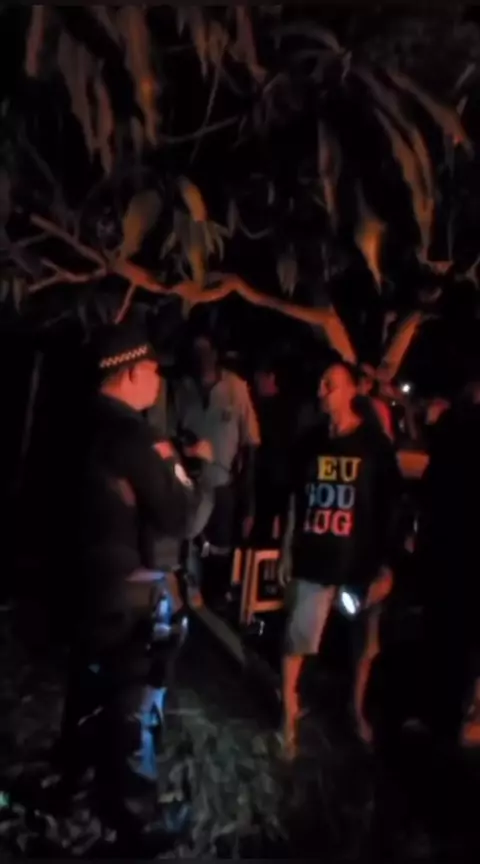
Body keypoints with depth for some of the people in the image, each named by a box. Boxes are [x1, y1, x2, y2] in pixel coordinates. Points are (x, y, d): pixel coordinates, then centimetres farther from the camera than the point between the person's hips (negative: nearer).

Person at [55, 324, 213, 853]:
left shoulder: (85, 426, 4)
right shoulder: (128, 435, -23)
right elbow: (177, 521, -21)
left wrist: (158, 466, 8)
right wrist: (196, 469, -7)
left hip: (88, 577, 9)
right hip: (127, 588, -9)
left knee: (90, 686, 25)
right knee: (131, 702, 5)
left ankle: (71, 780, 44)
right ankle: (137, 821, 19)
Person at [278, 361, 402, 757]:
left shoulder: (375, 445, -8)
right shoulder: (312, 441, 2)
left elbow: (391, 509, -5)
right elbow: (296, 499, 9)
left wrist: (387, 566, -6)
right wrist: (287, 551, 9)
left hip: (361, 561, -1)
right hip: (315, 559, 2)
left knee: (365, 642, 14)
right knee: (297, 638, 1)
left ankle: (357, 709, 37)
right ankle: (289, 714, 18)